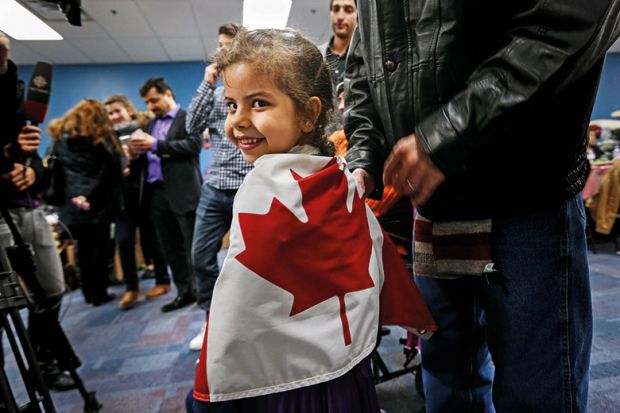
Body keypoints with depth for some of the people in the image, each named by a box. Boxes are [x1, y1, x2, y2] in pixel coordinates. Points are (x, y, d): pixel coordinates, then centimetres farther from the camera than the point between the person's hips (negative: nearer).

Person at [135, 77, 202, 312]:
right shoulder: (152, 124, 22)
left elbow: (194, 145, -16)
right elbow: (149, 155, 19)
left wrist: (156, 145, -17)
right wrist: (138, 150, -3)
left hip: (182, 192, -7)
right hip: (157, 193, 7)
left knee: (194, 246, -2)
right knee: (171, 248, 10)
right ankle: (185, 292, 21)